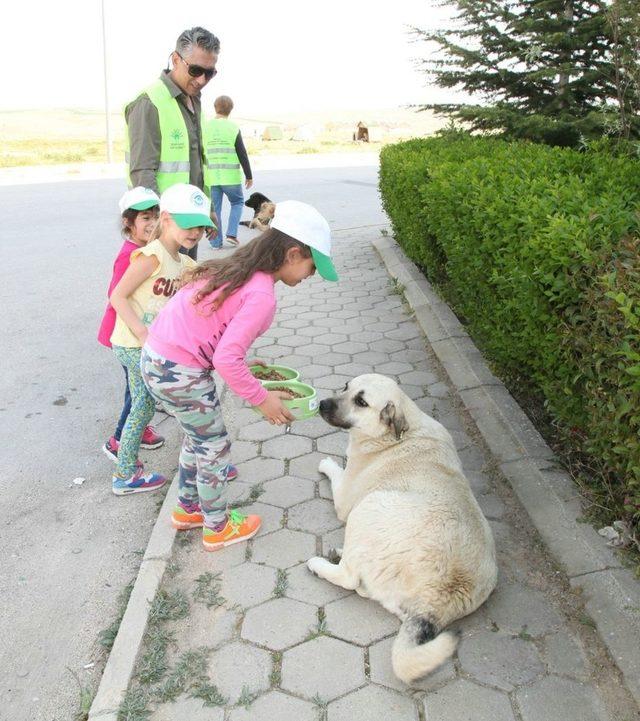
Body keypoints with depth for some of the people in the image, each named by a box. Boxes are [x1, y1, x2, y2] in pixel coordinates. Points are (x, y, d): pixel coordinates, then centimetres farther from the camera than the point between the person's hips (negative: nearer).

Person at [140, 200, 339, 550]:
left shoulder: (235, 268, 7)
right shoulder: (261, 296, -21)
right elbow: (226, 359, -25)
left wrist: (242, 359, 14)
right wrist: (261, 398, -13)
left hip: (155, 357, 9)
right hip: (180, 373, -9)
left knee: (197, 437, 26)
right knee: (214, 446, 11)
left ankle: (188, 508, 46)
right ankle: (218, 528, 32)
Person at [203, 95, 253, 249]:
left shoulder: (205, 128, 3)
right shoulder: (233, 128, -5)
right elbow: (242, 154, -4)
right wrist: (249, 176, 5)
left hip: (211, 177, 2)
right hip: (231, 176, -2)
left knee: (214, 209, 10)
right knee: (237, 202, 19)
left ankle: (216, 242, 11)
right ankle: (231, 234, 7)